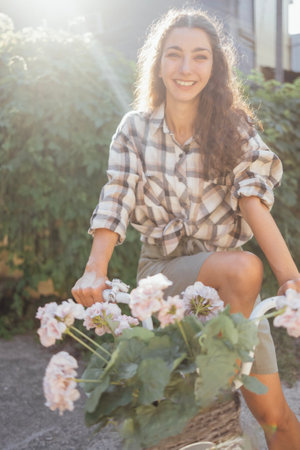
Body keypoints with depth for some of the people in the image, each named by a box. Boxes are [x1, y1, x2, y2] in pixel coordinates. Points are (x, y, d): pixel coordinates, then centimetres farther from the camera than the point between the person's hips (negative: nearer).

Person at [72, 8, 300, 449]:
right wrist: (95, 272, -28)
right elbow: (116, 203, -11)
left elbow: (253, 201, -14)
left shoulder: (234, 126, -2)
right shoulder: (135, 129, -2)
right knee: (243, 267, -33)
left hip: (232, 281, 2)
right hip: (162, 271, -1)